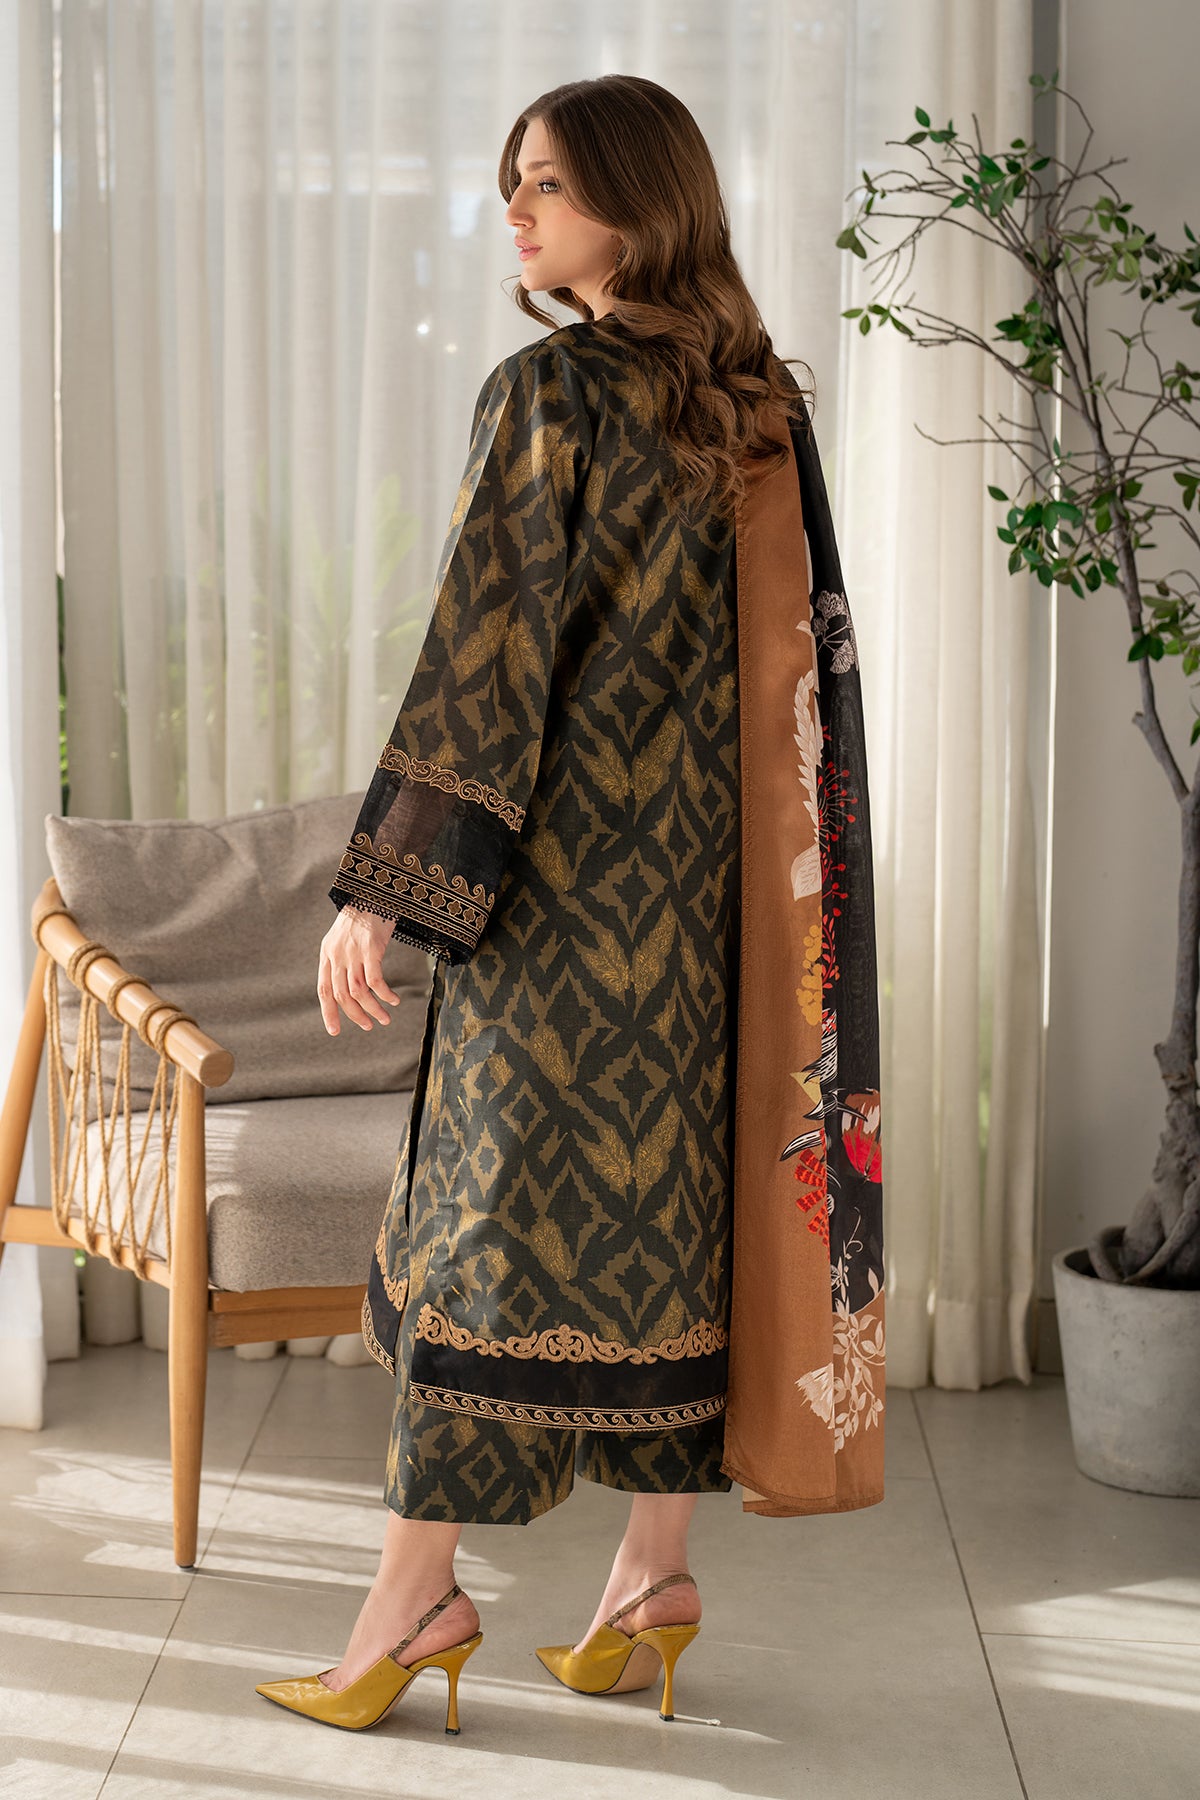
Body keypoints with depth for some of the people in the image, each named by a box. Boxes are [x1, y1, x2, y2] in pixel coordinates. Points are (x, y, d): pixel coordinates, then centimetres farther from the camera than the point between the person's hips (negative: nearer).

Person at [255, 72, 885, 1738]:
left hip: (568, 860, -7)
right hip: (718, 862, 7)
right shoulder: (764, 396, 8)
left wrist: (384, 883, -15)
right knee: (670, 1178, 11)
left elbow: (484, 650, -17)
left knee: (498, 1196, 0)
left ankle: (419, 1589, 8)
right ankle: (656, 1571, 17)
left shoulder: (551, 395, -13)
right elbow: (806, 653, 12)